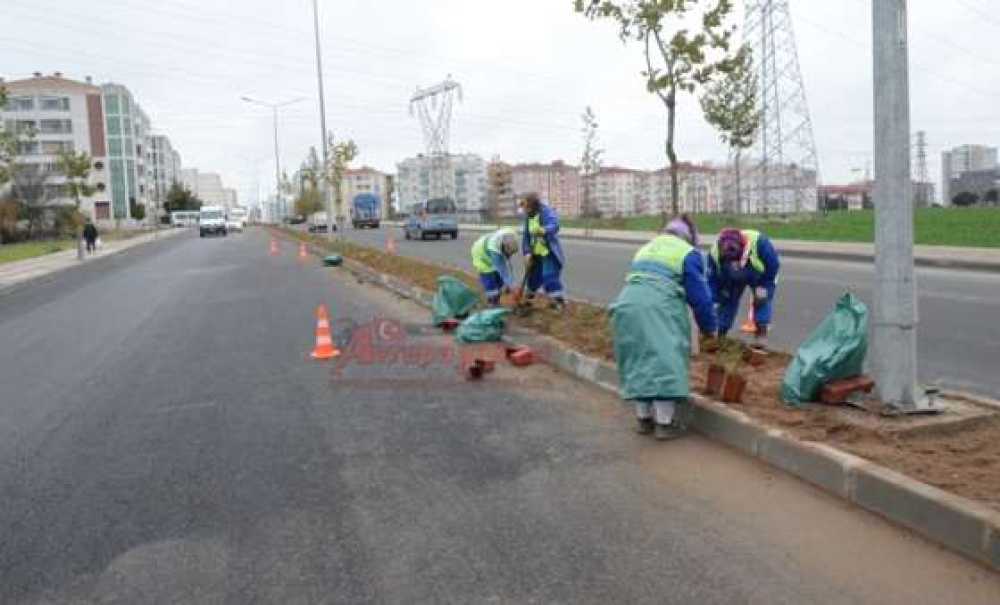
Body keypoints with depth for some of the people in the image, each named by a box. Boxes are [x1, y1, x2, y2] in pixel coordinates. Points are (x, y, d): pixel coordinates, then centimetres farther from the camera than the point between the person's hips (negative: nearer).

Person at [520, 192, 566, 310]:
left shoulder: (547, 212, -15)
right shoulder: (528, 217, 4)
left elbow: (554, 225, -33)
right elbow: (526, 236, 4)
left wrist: (544, 231, -54)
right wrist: (527, 253, -8)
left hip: (549, 252, -6)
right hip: (536, 253, 6)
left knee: (549, 275, -15)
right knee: (533, 275, 13)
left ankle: (560, 300, -7)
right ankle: (529, 296, 34)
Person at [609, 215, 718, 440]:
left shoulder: (646, 248, 29)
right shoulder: (688, 253, 9)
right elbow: (699, 294, 5)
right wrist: (709, 327, 15)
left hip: (627, 305, 6)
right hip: (660, 308, -6)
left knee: (639, 361, 14)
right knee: (665, 361, -2)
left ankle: (644, 418, 20)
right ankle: (665, 423, 0)